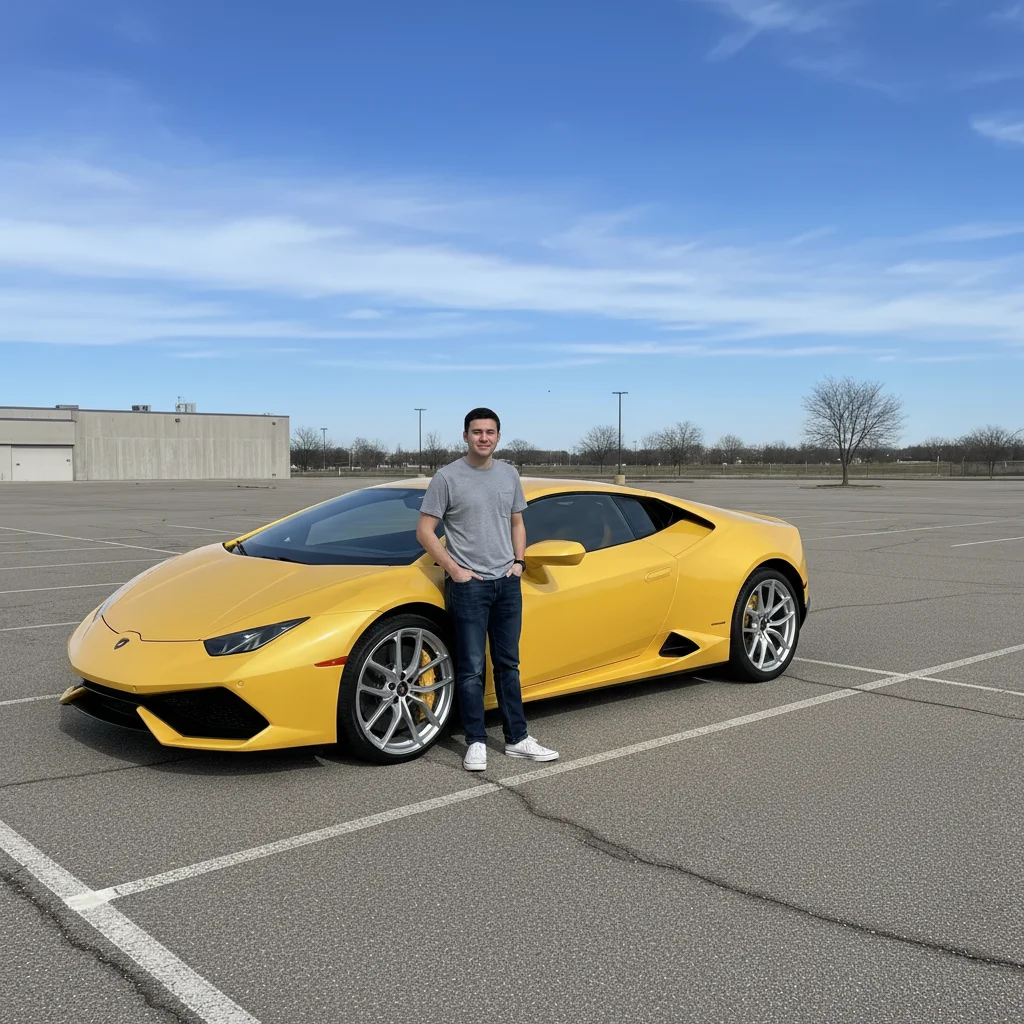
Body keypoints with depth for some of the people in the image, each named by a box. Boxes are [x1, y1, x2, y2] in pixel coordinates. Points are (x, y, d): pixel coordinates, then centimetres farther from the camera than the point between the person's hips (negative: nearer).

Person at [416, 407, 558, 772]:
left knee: (508, 665, 12)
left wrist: (519, 561, 5)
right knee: (472, 669, -2)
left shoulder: (509, 475, 10)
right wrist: (454, 570, -11)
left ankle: (517, 738, 19)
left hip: (507, 584, 5)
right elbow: (424, 530, -6)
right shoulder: (447, 477, -6)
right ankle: (476, 743, 8)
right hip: (468, 585, -5)